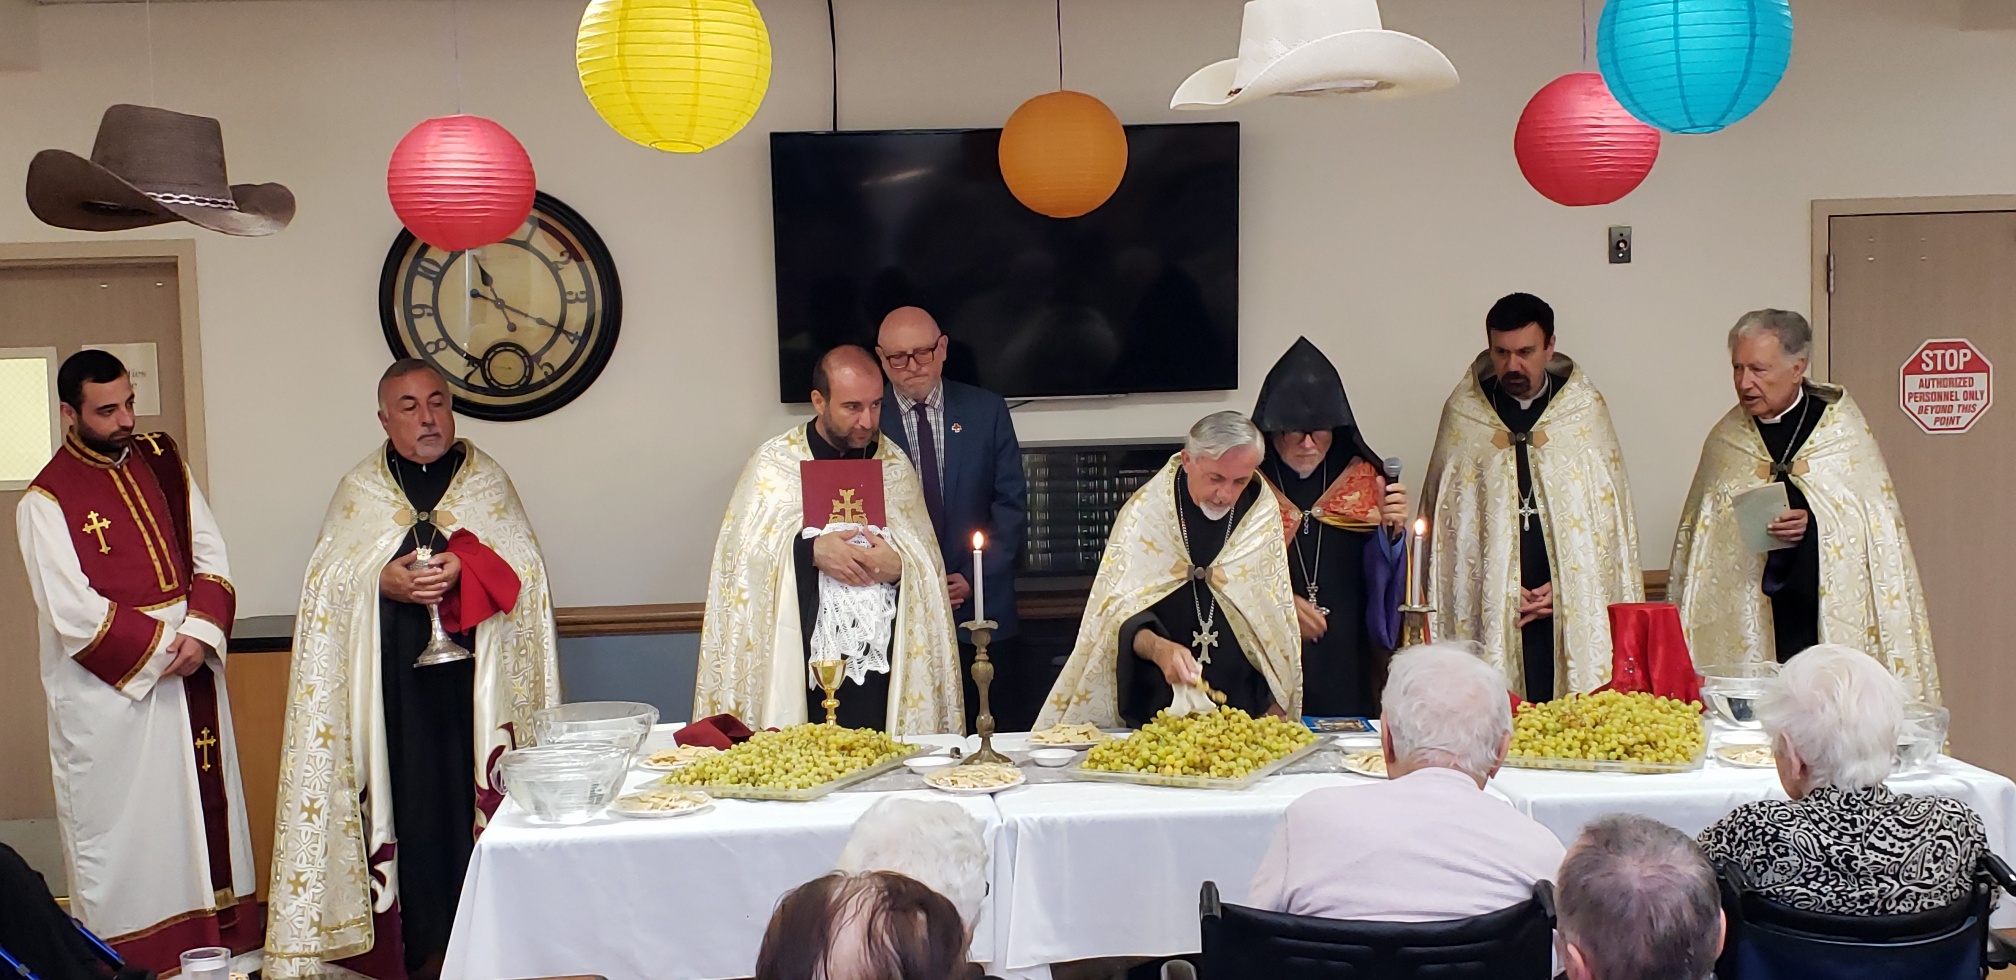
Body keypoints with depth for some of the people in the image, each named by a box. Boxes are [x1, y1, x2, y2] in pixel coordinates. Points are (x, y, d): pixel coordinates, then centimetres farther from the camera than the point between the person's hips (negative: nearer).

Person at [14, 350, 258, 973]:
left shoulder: (161, 461, 6)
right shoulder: (46, 501, -10)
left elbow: (210, 555, 4)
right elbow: (75, 616, -16)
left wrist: (201, 632, -11)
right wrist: (160, 649, -14)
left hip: (190, 672, 5)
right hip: (110, 693, -5)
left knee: (204, 806, 10)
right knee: (121, 822, 2)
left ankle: (217, 941, 21)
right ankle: (122, 959, 13)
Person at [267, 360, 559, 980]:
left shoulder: (486, 480, 10)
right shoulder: (359, 489, 11)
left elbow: (523, 567, 2)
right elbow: (325, 580, 5)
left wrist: (465, 569, -15)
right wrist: (380, 582, -14)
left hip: (474, 675, 0)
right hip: (390, 682, 0)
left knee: (473, 791, -3)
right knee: (411, 801, -3)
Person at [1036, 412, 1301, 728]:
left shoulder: (1263, 513, 3)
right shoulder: (1145, 511, -6)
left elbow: (1275, 621, 10)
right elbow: (1119, 609, -9)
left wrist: (1275, 701, 7)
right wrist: (1156, 648, -28)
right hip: (1157, 700, -2)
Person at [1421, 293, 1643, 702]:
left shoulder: (1587, 411, 7)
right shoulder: (1462, 414, 6)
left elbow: (1610, 512, 8)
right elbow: (1445, 516, 7)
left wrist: (1566, 586, -3)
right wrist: (1501, 590, -2)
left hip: (1575, 613, 0)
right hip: (1486, 610, 0)